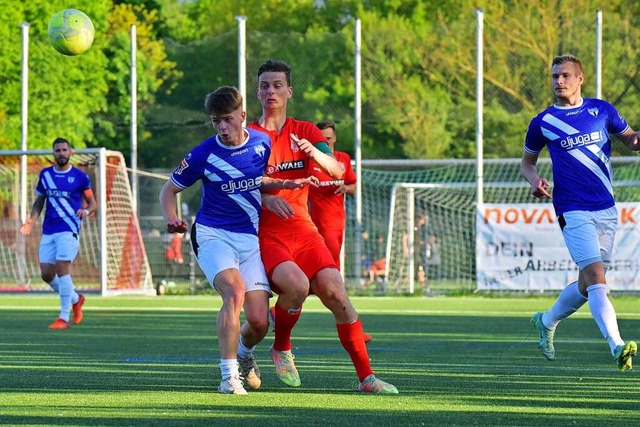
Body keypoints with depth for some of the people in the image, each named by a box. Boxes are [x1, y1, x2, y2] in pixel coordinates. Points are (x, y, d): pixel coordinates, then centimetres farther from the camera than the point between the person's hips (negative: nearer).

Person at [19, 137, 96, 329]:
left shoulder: (80, 177, 0)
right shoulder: (45, 175, 10)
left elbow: (93, 203, 7)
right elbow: (39, 200, 18)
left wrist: (86, 211, -16)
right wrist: (33, 219, 1)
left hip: (69, 230, -5)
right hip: (48, 232, 5)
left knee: (62, 269, -16)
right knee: (46, 274, 1)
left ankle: (64, 317, -9)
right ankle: (75, 299, 27)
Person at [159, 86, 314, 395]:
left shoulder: (263, 143, -1)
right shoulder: (203, 154, -9)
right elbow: (169, 189, 2)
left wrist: (284, 184, 0)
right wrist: (172, 219, -17)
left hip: (250, 239, 3)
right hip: (212, 234, -3)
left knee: (259, 322, -7)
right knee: (235, 290, -31)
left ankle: (244, 354, 31)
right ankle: (229, 376, -26)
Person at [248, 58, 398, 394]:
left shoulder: (306, 132, 10)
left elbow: (337, 170, -4)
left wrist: (315, 153, -26)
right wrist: (266, 197, -25)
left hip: (303, 230, 3)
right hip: (265, 235, -3)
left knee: (337, 295, -11)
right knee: (297, 284, -30)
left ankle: (366, 376, -4)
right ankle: (281, 349, -4)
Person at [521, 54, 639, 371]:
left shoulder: (601, 110, 7)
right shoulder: (543, 123, 2)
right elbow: (527, 161, 15)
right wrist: (534, 180, -7)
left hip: (606, 209, 4)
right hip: (573, 211, -4)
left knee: (587, 284, 13)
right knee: (596, 280, -19)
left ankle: (546, 322, 38)